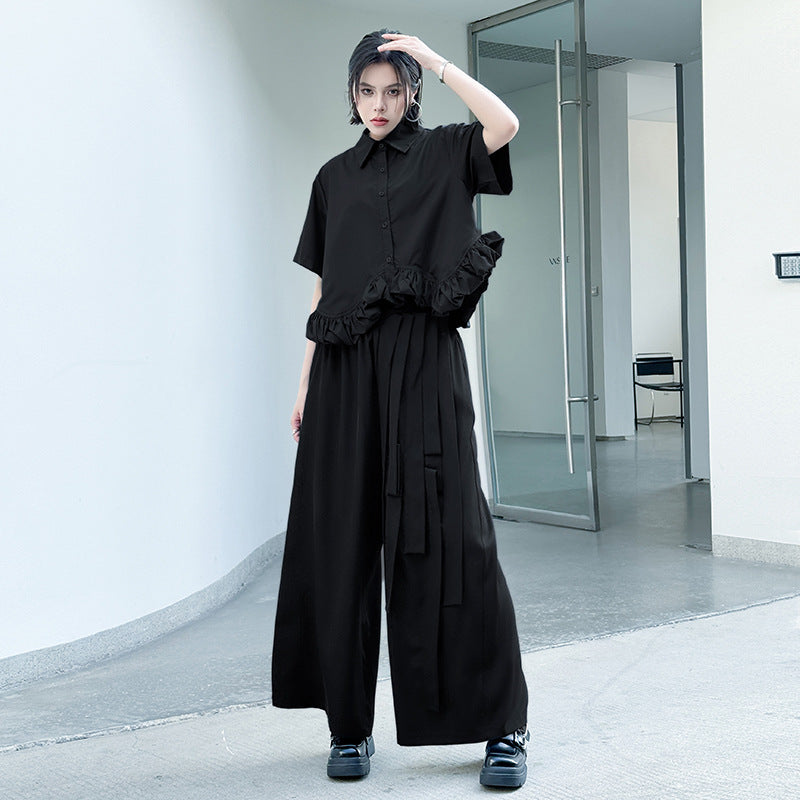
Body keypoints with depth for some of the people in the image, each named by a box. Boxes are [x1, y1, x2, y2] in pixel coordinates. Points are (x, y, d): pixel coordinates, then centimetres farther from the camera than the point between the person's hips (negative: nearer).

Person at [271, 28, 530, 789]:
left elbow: (505, 124, -12)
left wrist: (435, 59, -5)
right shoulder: (334, 177, 18)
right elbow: (322, 287, 16)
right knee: (343, 539, 2)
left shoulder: (443, 154, 9)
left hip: (422, 361, -3)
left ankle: (502, 726, -4)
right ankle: (348, 722, 12)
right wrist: (305, 385, 11)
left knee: (446, 533, -9)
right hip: (346, 366, 4)